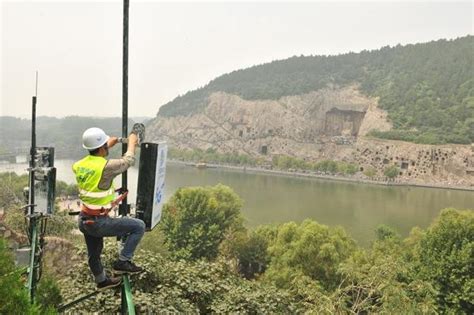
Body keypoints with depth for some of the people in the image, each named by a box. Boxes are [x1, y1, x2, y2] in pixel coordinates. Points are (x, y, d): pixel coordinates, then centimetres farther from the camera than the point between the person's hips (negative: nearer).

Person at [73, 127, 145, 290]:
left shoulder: (78, 166, -1)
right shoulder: (106, 167, -24)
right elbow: (128, 161, -5)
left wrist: (108, 147, 30)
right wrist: (131, 143, 12)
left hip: (84, 220, 8)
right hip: (99, 222, -8)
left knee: (94, 254, 27)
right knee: (139, 226, 3)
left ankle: (101, 280, 49)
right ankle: (122, 262, 8)